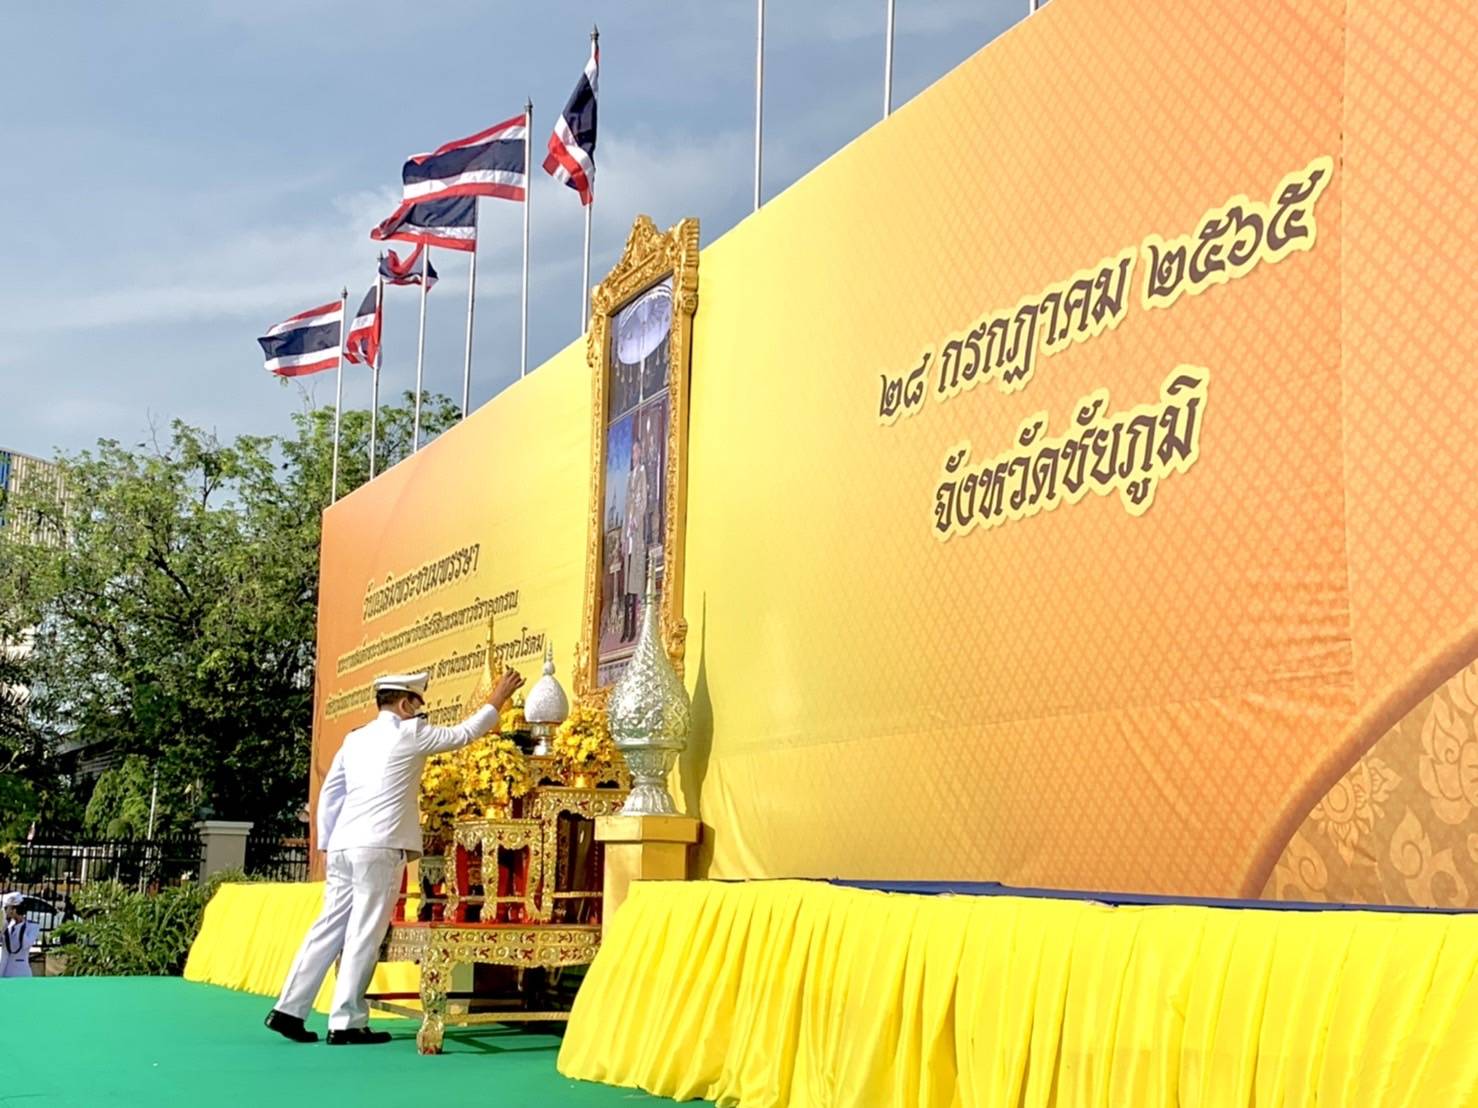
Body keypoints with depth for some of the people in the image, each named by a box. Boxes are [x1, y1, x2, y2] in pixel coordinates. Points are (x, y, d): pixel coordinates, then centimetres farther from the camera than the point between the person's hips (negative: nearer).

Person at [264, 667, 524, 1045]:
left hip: (343, 846, 7)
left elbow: (330, 793, 18)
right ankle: (346, 1023, -2)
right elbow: (464, 733, 8)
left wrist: (327, 843, 22)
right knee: (364, 935, -4)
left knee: (329, 928, 10)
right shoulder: (408, 734, -1)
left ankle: (289, 1010, 10)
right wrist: (497, 700, 20)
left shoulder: (355, 739, 17)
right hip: (379, 847, -7)